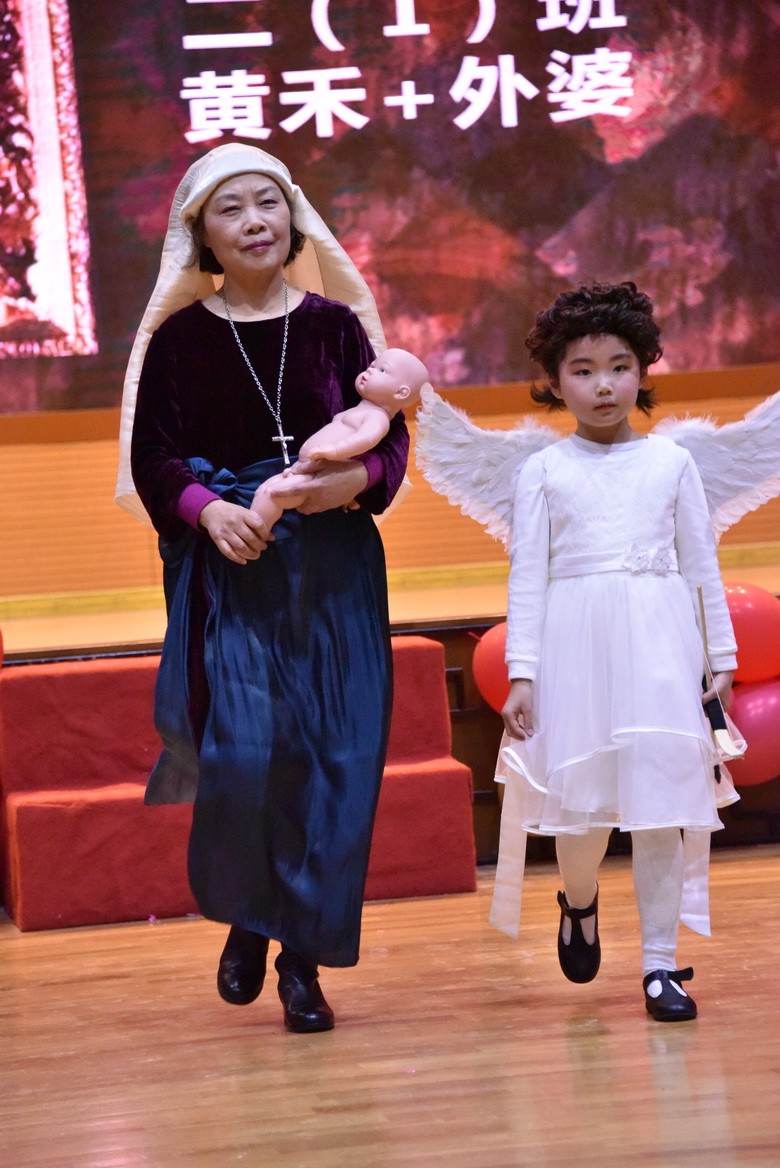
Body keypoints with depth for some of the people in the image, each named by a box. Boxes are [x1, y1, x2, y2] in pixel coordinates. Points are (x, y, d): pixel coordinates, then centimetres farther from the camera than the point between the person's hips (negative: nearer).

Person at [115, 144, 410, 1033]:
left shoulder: (334, 324, 7)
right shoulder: (180, 337, 3)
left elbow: (392, 434, 8)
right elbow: (153, 459, 1)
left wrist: (360, 478, -14)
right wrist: (209, 510, -18)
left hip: (332, 567, 2)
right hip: (225, 566, -2)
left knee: (330, 760, -3)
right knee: (241, 750, -15)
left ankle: (304, 958, 8)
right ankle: (244, 920, 13)